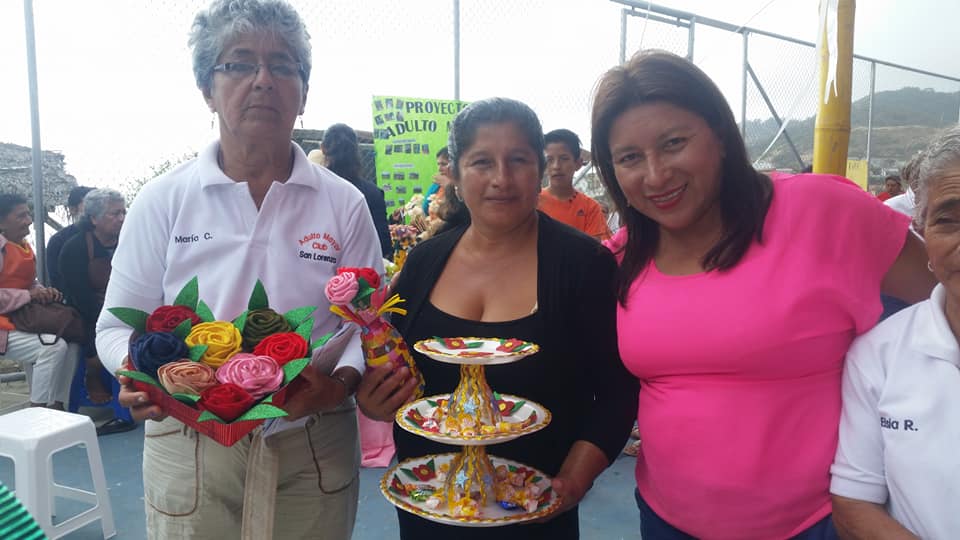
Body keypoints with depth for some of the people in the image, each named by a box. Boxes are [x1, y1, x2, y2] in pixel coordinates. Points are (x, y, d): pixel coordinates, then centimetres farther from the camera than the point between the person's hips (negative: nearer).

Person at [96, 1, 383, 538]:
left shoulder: (344, 204, -1)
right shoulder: (162, 202, 0)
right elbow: (118, 326, 3)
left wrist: (341, 383, -20)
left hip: (316, 453, 1)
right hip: (190, 452, 0)